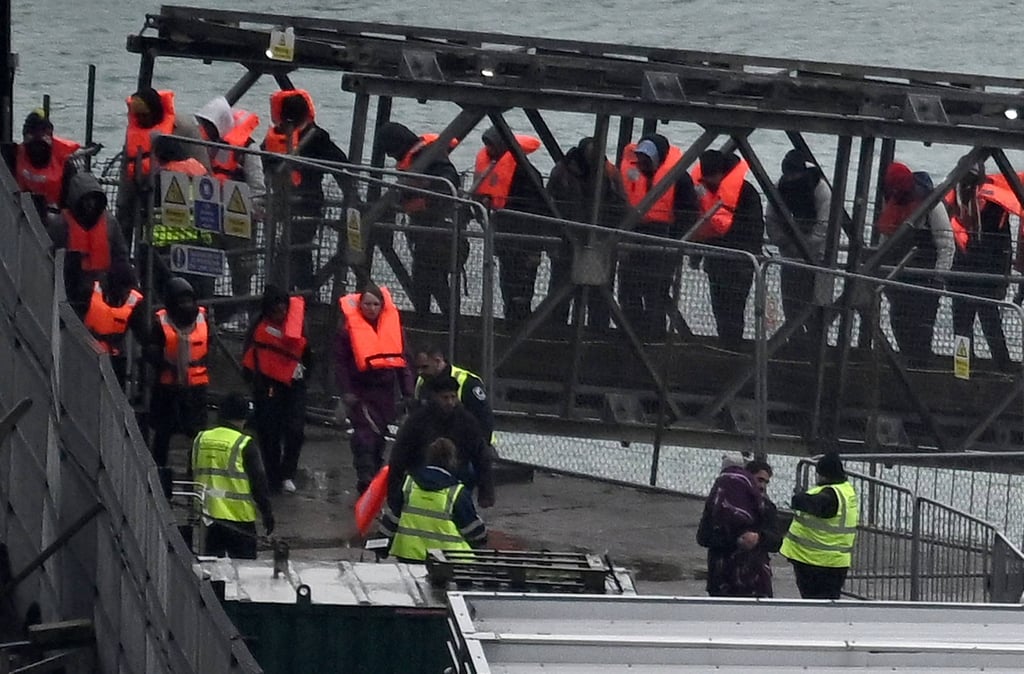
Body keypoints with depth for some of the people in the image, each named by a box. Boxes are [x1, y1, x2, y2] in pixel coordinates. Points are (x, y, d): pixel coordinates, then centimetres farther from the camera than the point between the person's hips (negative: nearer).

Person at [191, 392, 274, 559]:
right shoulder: (244, 445, -11)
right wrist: (267, 514, 0)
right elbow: (259, 482, -9)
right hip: (238, 516, -5)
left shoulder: (200, 440, 5)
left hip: (207, 516, 5)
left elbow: (192, 477, 14)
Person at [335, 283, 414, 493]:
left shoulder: (393, 323, 5)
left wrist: (408, 393, 6)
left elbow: (403, 360, 10)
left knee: (380, 436, 10)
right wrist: (346, 392, -11)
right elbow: (341, 362, -3)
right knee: (364, 436, -15)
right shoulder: (349, 326, -4)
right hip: (360, 391, -4)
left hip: (385, 390, 4)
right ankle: (365, 482, -19)